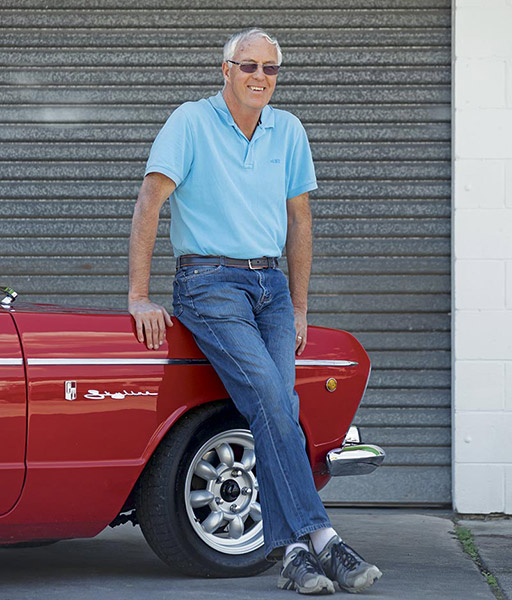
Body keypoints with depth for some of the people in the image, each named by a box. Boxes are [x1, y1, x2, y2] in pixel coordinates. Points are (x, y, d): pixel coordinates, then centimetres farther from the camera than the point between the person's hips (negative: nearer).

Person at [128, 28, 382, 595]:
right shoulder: (191, 122, -4)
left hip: (271, 285, 5)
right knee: (268, 399, -20)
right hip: (209, 283, -4)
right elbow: (149, 202, -8)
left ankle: (291, 550, -13)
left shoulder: (288, 131, 11)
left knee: (279, 407, -11)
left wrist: (299, 308, 15)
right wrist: (139, 297, -13)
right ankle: (319, 537, -23)